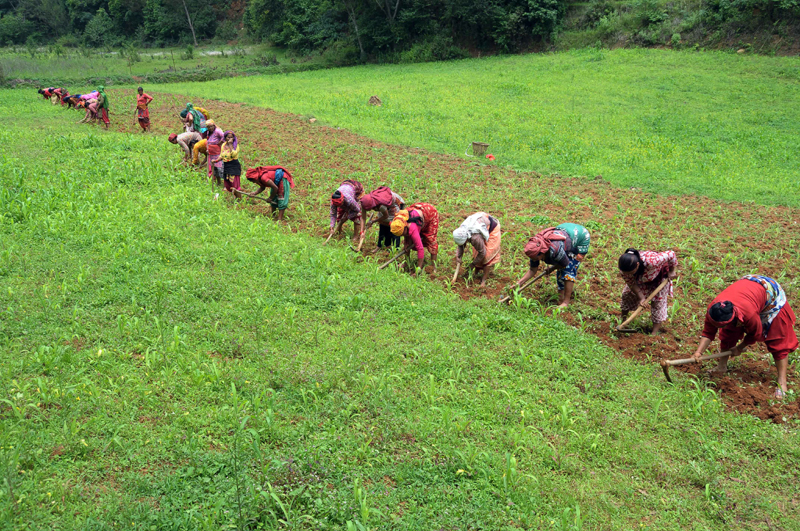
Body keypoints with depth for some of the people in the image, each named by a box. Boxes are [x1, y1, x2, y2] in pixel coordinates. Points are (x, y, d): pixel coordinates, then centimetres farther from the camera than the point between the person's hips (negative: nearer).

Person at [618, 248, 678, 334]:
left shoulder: (651, 261, -51)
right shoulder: (624, 268, -35)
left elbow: (671, 254, -37)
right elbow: (631, 283, -20)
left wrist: (671, 272, -23)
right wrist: (641, 297, -25)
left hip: (659, 277, -4)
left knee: (658, 302, -9)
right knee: (627, 294, 3)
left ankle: (655, 332, -1)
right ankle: (623, 321, 25)